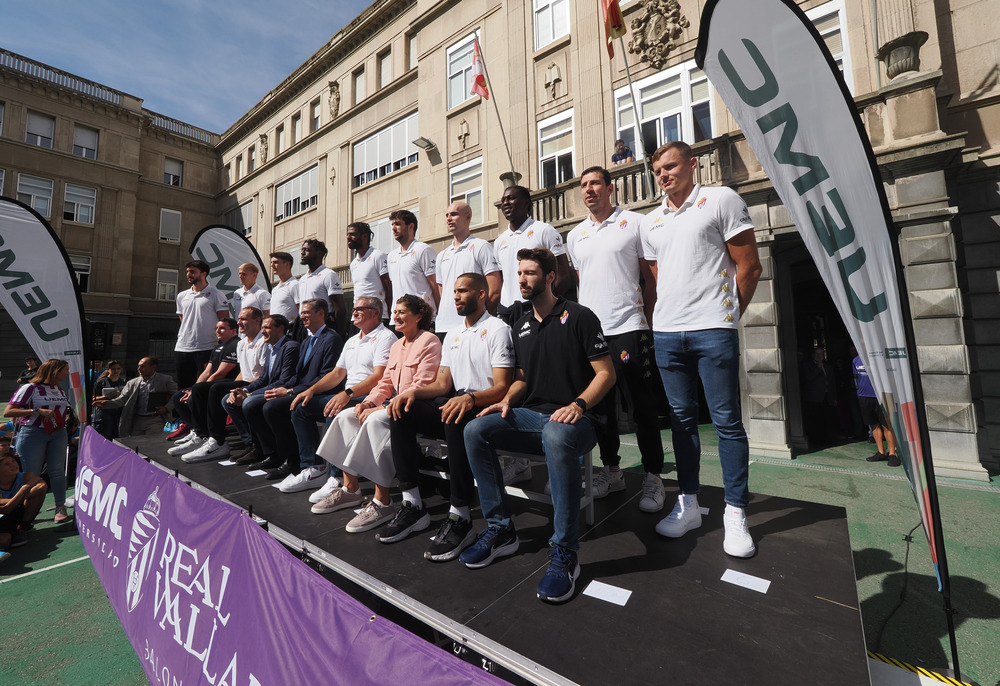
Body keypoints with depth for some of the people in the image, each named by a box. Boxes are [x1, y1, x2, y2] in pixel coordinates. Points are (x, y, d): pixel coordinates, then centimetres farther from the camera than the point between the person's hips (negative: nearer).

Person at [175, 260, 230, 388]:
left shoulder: (215, 294, -2)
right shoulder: (182, 296, 18)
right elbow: (182, 318, 27)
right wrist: (183, 336, 15)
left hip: (206, 348, -6)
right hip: (182, 347, 6)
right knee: (183, 388, 10)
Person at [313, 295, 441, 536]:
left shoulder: (429, 342, -9)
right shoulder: (397, 346, 20)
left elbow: (421, 387, -19)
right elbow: (386, 382, 17)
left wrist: (381, 408, -20)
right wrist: (369, 402, -4)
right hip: (395, 405, 10)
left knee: (375, 421, -31)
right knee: (345, 417, -2)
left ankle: (382, 503, -24)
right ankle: (350, 489, 3)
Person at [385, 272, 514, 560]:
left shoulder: (497, 329, -5)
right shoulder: (453, 335, 20)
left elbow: (502, 387, -14)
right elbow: (443, 384, 15)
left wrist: (469, 398, -32)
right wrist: (414, 391, -5)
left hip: (485, 408, -7)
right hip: (455, 404, 8)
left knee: (456, 420, -38)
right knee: (401, 413, -12)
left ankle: (460, 516, -25)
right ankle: (412, 503, -8)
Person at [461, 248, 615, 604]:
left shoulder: (578, 317, -4)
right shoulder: (521, 325, 16)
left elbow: (606, 373, -6)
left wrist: (578, 404, -22)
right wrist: (507, 400, 2)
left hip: (573, 418, -6)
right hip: (531, 414, 6)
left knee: (557, 436, -41)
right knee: (475, 430, -17)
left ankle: (564, 553, -25)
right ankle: (500, 530, -5)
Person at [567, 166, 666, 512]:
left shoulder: (634, 223, 3)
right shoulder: (575, 235, 16)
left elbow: (651, 278, 2)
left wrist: (646, 321, -3)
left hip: (628, 328, -4)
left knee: (641, 405, 1)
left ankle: (653, 477, 16)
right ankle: (611, 470, 27)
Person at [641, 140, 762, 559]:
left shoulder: (722, 200, 3)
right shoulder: (651, 222, 17)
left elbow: (749, 266, 0)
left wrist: (727, 316, 2)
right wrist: (666, 319, 12)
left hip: (713, 331, -4)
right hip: (666, 333, 5)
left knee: (727, 421, 0)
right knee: (681, 418, 10)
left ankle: (735, 514, 13)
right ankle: (688, 505, 21)